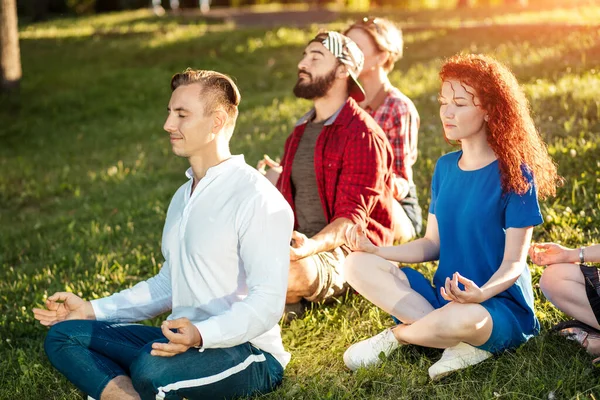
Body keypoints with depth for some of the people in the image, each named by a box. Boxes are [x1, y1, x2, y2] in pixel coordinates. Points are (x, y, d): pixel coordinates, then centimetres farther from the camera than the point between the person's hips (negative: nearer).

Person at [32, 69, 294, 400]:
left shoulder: (258, 199, -13)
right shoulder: (183, 197, 18)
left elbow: (267, 302, -21)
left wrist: (201, 334, -36)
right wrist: (92, 311, 17)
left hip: (248, 352, -9)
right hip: (185, 341, 9)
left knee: (152, 367, -40)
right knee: (62, 336, -4)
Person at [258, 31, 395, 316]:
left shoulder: (362, 134, -9)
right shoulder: (301, 131, 19)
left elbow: (352, 217, -18)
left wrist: (311, 247, -36)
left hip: (345, 250, -7)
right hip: (301, 246, 7)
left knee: (292, 272, -38)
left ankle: (280, 299, -6)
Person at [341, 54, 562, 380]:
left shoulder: (515, 174, -10)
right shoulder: (445, 168, 9)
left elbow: (514, 262, -12)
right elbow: (432, 244, 11)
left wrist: (481, 293, -33)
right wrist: (376, 251, -3)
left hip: (503, 308, -6)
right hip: (445, 297, 6)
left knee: (463, 317, -41)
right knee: (358, 265, -12)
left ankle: (396, 335, -6)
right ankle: (462, 343, -20)